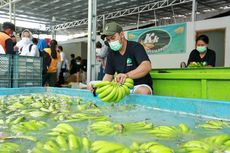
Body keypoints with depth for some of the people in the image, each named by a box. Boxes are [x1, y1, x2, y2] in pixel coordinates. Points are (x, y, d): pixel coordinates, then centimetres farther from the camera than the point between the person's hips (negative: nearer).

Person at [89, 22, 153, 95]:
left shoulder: (135, 47, -13)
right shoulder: (111, 53, 6)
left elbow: (147, 66, -31)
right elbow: (109, 75, 6)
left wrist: (127, 75, -48)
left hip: (141, 86, -5)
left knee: (143, 91, -37)